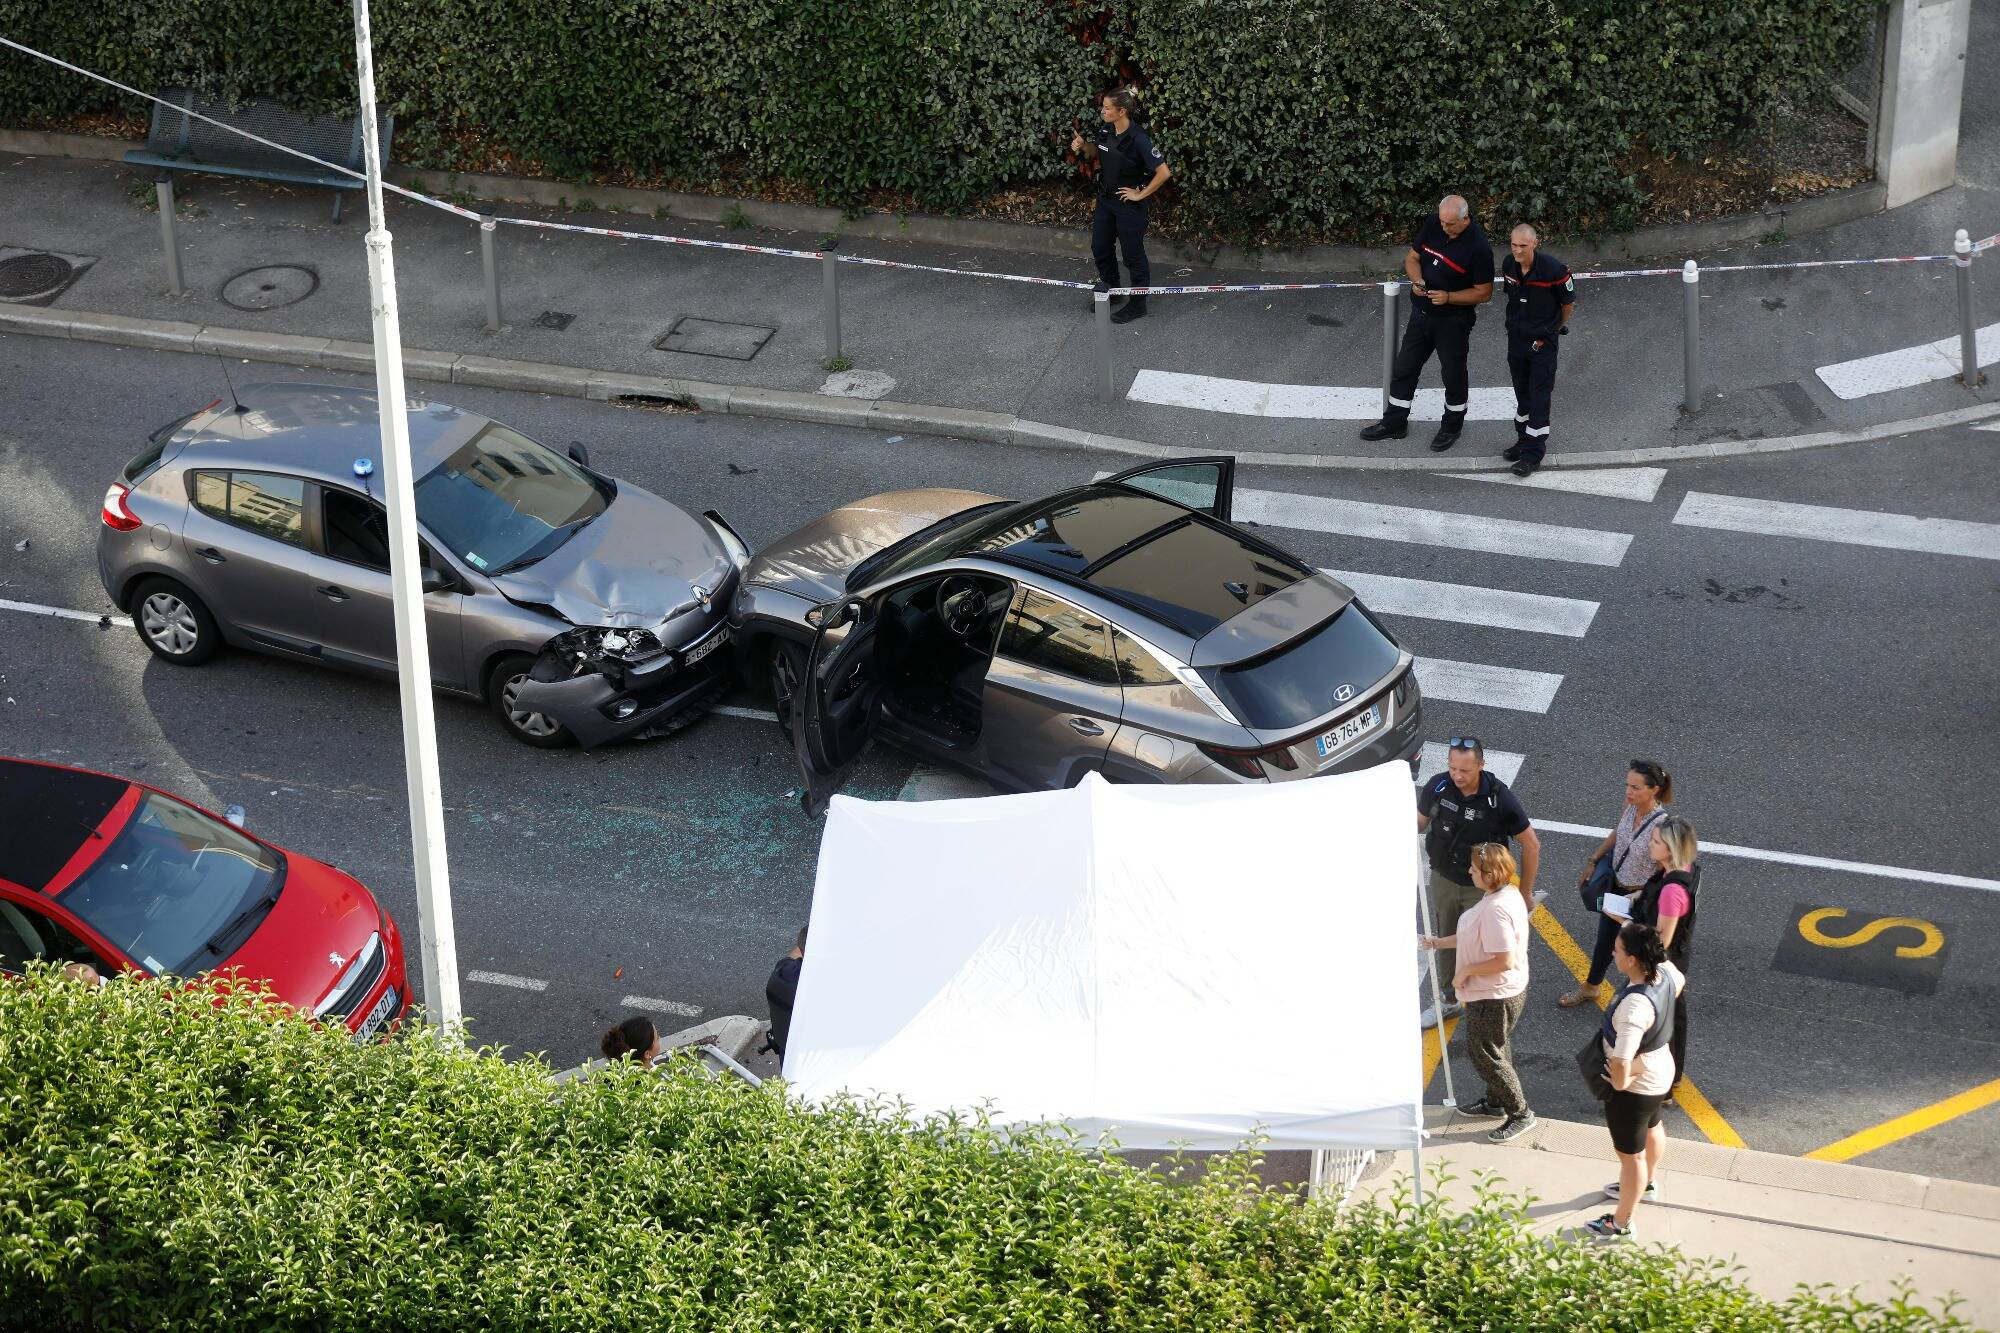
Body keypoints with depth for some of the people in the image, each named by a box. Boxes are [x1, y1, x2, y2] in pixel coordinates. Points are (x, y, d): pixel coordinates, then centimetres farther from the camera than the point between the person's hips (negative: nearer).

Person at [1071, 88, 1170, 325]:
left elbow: (1163, 172, -26)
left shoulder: (1138, 139, -26)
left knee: (1133, 255, 6)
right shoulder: (1105, 131, -4)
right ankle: (1110, 290, 42)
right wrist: (1083, 146, -3)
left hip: (1129, 205, -8)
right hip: (1105, 199, 8)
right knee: (1100, 248, 20)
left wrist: (1141, 195, -18)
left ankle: (1137, 306, 21)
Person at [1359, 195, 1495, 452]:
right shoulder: (1431, 226, -9)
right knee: (1404, 368, 13)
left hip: (1453, 321, -5)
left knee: (1453, 373, 13)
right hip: (1421, 313, 5)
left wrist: (1448, 297, -26)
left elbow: (1484, 293, -17)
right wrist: (1417, 280, -16)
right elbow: (1412, 258, 5)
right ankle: (1394, 423, 28)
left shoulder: (1478, 247, -23)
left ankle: (1452, 426, 33)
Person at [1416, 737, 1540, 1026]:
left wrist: (1525, 892, -6)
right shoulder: (1437, 787, -16)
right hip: (1443, 880, 4)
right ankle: (1451, 1001, 39)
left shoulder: (1499, 798, -25)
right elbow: (1420, 822, 4)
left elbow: (1531, 845, -13)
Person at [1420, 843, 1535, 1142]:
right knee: (1495, 1048, 26)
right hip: (1498, 993, 10)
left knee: (1484, 1053, 5)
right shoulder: (1505, 894, 0)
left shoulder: (1496, 909, -33)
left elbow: (1504, 960, -34)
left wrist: (1466, 971, -21)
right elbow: (1478, 937, 12)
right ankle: (1496, 1101, 44)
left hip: (1494, 997, -10)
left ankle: (1520, 1114, 16)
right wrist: (1439, 943, 13)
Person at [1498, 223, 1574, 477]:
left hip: (1543, 341, -5)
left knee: (1539, 395, -3)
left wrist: (1556, 327, 7)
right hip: (1516, 337, 6)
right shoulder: (1508, 265, -6)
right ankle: (1524, 439, 32)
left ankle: (1534, 452, 1)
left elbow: (1569, 301, -7)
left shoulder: (1553, 269, -22)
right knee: (1522, 391, 17)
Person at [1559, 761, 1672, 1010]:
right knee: (1605, 939, 26)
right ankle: (1591, 987, 50)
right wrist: (1593, 862, 12)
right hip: (1615, 886, 7)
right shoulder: (1630, 807, -13)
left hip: (1640, 897, -7)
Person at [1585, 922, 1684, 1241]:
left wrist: (1620, 1082, -25)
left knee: (1631, 1155, 13)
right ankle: (1647, 1183, 63)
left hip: (1635, 1086, -9)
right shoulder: (1665, 972, -17)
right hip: (1660, 1070, 9)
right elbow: (1679, 984, 10)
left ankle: (1621, 1224, 34)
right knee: (1652, 1128, 35)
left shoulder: (1634, 1006, -42)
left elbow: (1621, 1062, -47)